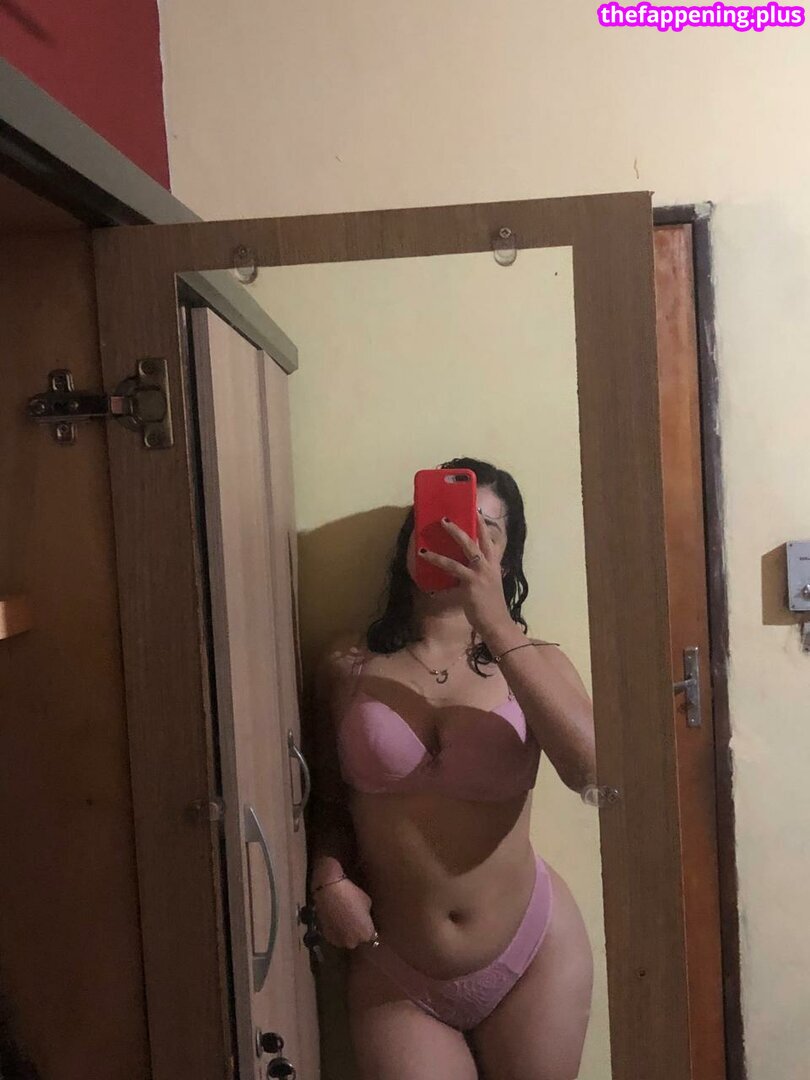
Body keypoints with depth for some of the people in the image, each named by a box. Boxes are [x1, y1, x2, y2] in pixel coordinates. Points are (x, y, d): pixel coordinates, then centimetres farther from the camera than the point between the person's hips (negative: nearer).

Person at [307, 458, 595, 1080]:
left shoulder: (533, 662, -6)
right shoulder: (349, 667, -4)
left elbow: (592, 771, -25)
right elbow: (329, 804, 8)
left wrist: (496, 622, -28)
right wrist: (330, 879, -12)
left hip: (534, 956, 0)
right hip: (393, 977, 0)